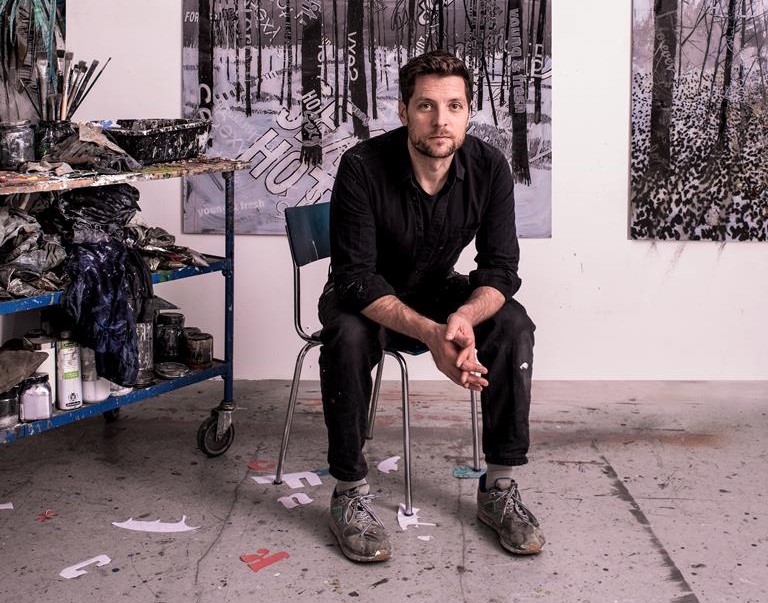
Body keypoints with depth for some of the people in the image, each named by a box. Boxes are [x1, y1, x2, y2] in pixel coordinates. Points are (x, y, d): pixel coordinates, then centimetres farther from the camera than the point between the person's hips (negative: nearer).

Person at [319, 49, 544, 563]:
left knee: (514, 325, -23)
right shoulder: (363, 167, -28)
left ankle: (500, 486, -13)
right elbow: (357, 279, -30)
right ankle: (351, 493, -20)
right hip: (367, 295, -3)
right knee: (349, 337, -36)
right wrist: (430, 333, -45)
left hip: (438, 289, 3)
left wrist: (464, 317, -41)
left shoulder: (489, 168, -17)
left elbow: (501, 269, -17)